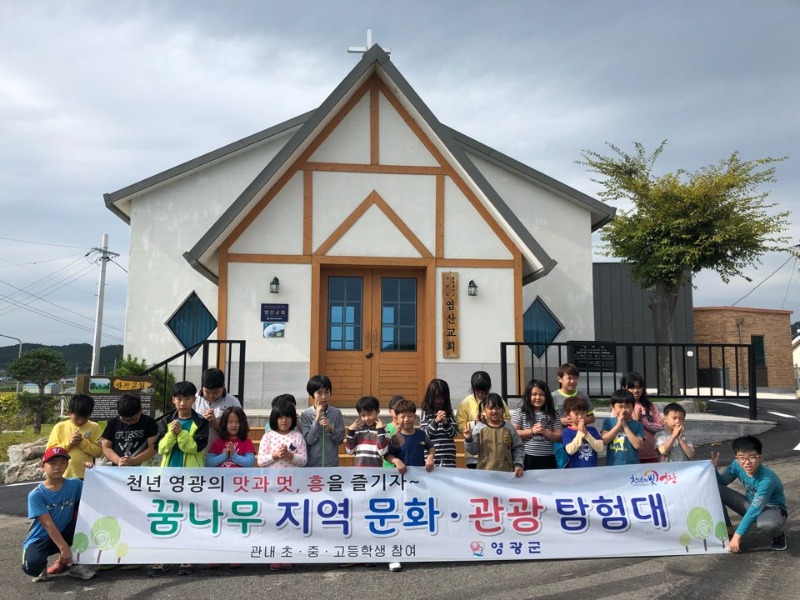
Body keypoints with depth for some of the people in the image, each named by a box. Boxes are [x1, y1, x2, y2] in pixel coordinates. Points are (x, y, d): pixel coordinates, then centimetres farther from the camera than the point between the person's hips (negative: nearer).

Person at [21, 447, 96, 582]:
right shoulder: (36, 494, -16)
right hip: (40, 539, -4)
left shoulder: (74, 485, -6)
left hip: (64, 534, 4)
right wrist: (64, 548, -24)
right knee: (32, 566, -35)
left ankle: (73, 563, -8)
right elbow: (48, 524, -20)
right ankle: (41, 567, 8)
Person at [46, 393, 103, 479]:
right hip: (64, 476, 0)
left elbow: (99, 452, -3)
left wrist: (83, 443, -15)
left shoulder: (94, 427, 0)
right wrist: (68, 443, -15)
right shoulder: (59, 427, 1)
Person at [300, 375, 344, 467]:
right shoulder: (305, 414, -6)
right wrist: (317, 419, -18)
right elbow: (308, 440, -12)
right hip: (311, 464, -1)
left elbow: (340, 439, -1)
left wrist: (331, 428, -19)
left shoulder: (336, 413, -2)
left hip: (331, 464, 1)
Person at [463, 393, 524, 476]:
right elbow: (474, 450, 0)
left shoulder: (509, 428, 2)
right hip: (484, 472, -1)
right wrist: (468, 440, -17)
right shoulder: (479, 428, -2)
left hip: (506, 472, 1)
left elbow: (518, 448, 6)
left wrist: (518, 464, -4)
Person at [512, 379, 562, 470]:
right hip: (527, 459, -2)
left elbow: (559, 437, 5)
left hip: (547, 459, 2)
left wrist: (545, 432, -12)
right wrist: (532, 431, -13)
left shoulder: (552, 415, 7)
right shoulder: (520, 412, 1)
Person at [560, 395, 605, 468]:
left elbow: (600, 448, -3)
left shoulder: (592, 430, 7)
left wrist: (586, 434, -11)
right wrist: (580, 433, -13)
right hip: (574, 469, -3)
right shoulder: (567, 432, -2)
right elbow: (570, 450, -16)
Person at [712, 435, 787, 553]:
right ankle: (727, 531, -2)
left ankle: (779, 534, -3)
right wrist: (714, 468, -25)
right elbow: (721, 483, -4)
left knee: (765, 524, -43)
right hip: (751, 503, 5)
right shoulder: (737, 465, -16)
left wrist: (737, 536, -29)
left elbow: (754, 511, -31)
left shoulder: (766, 480, -33)